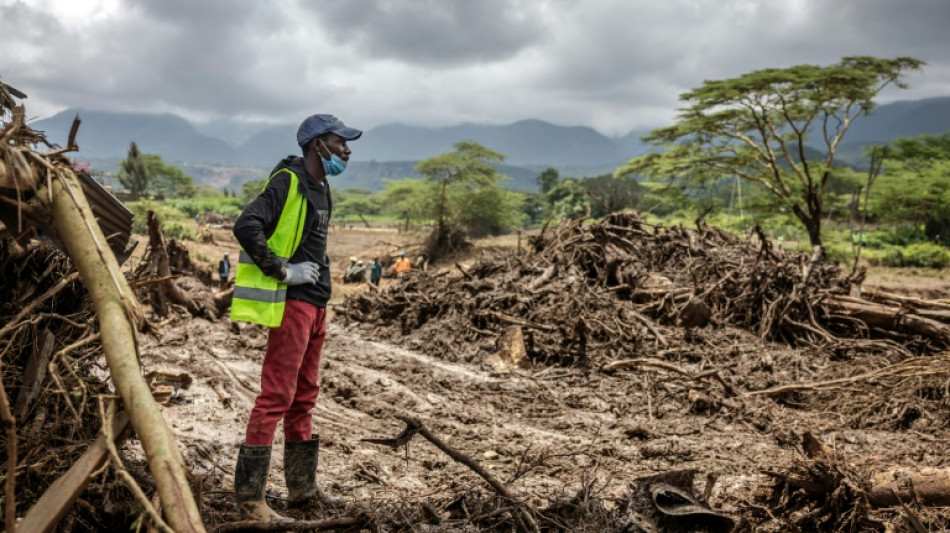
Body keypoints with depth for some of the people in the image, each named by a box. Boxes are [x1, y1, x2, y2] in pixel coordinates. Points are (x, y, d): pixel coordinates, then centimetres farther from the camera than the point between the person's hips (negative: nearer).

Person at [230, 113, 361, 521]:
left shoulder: (320, 188, 16)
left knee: (304, 397, 15)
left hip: (315, 304, 10)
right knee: (275, 396, -8)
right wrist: (282, 271, -21)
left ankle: (302, 488, 26)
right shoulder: (287, 182, -12)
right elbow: (246, 227, -25)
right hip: (290, 303, -10)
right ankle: (249, 498, 1)